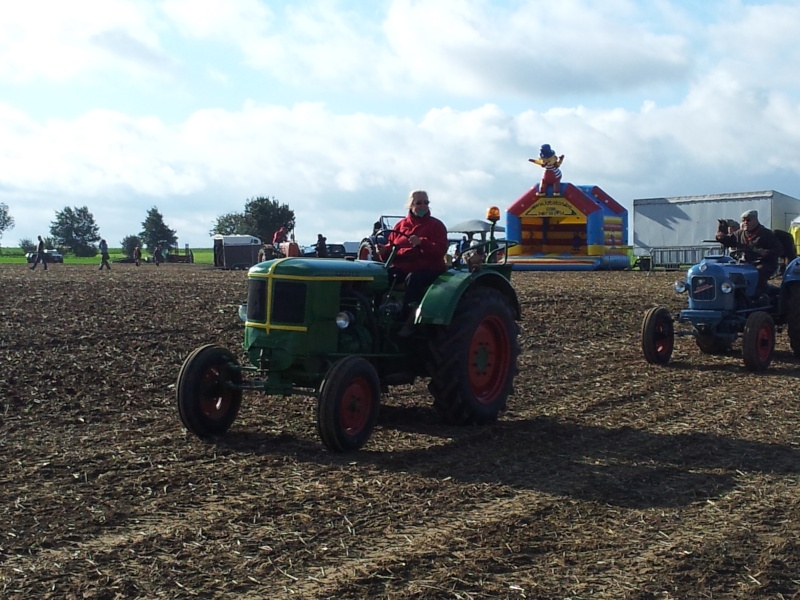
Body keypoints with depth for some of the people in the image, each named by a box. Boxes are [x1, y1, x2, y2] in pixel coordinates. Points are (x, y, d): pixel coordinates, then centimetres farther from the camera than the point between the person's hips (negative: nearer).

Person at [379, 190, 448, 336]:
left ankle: (408, 319, -33)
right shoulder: (401, 225, 16)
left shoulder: (436, 225, 4)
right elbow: (392, 246, 18)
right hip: (400, 267, 4)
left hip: (428, 268, -4)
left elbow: (440, 251, -10)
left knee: (413, 278, -38)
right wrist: (385, 251, -7)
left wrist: (421, 243, -27)